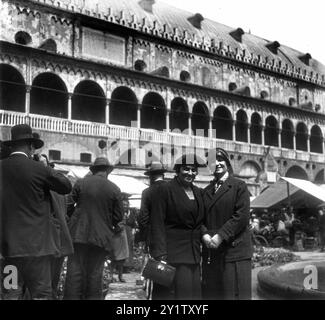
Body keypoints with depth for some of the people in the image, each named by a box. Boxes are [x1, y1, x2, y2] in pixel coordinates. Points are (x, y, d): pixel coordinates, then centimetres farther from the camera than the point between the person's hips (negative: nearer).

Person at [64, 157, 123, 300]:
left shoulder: (81, 183, -1)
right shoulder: (114, 189, -2)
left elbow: (68, 206, -1)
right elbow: (118, 216, 0)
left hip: (79, 234, 0)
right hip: (102, 236, 0)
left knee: (75, 272, 4)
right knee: (95, 273, 8)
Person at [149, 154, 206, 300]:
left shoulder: (198, 192, 13)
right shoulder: (165, 189, -6)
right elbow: (157, 224, -11)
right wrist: (160, 255, -17)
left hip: (193, 254, 6)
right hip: (172, 255, -6)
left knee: (193, 293, 7)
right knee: (171, 293, -5)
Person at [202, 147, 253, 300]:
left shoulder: (239, 186, 2)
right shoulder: (206, 191, 17)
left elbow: (242, 216, -8)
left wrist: (220, 236, -14)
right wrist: (205, 235, -7)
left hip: (234, 250, -4)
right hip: (210, 253, 5)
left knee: (235, 293, -4)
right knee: (211, 293, 5)